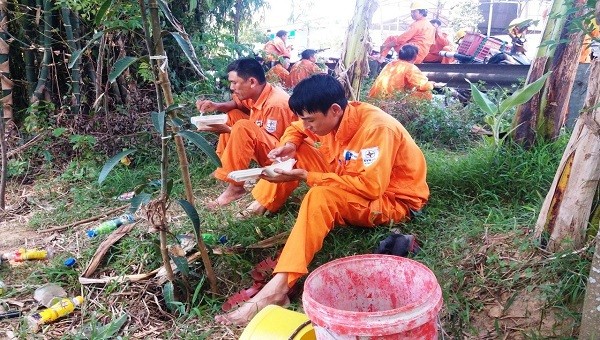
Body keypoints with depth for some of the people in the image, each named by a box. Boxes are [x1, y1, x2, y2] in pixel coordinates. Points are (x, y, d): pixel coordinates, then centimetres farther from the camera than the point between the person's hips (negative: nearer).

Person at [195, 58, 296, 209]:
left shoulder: (276, 104, -27)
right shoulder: (254, 93, -2)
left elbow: (269, 140, -23)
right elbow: (236, 103, 16)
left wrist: (228, 130, -25)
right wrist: (216, 106, -7)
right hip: (265, 150, 9)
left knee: (243, 127, -31)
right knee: (232, 116, 10)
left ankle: (235, 187, -21)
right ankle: (224, 167, 10)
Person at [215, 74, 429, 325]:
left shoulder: (377, 128, -28)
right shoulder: (336, 117, -6)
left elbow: (370, 186, -34)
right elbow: (297, 130, 11)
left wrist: (306, 177, -32)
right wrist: (289, 145, -14)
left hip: (392, 200, -8)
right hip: (354, 186, 8)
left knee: (322, 197, -36)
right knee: (298, 151, -2)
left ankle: (277, 287, -43)